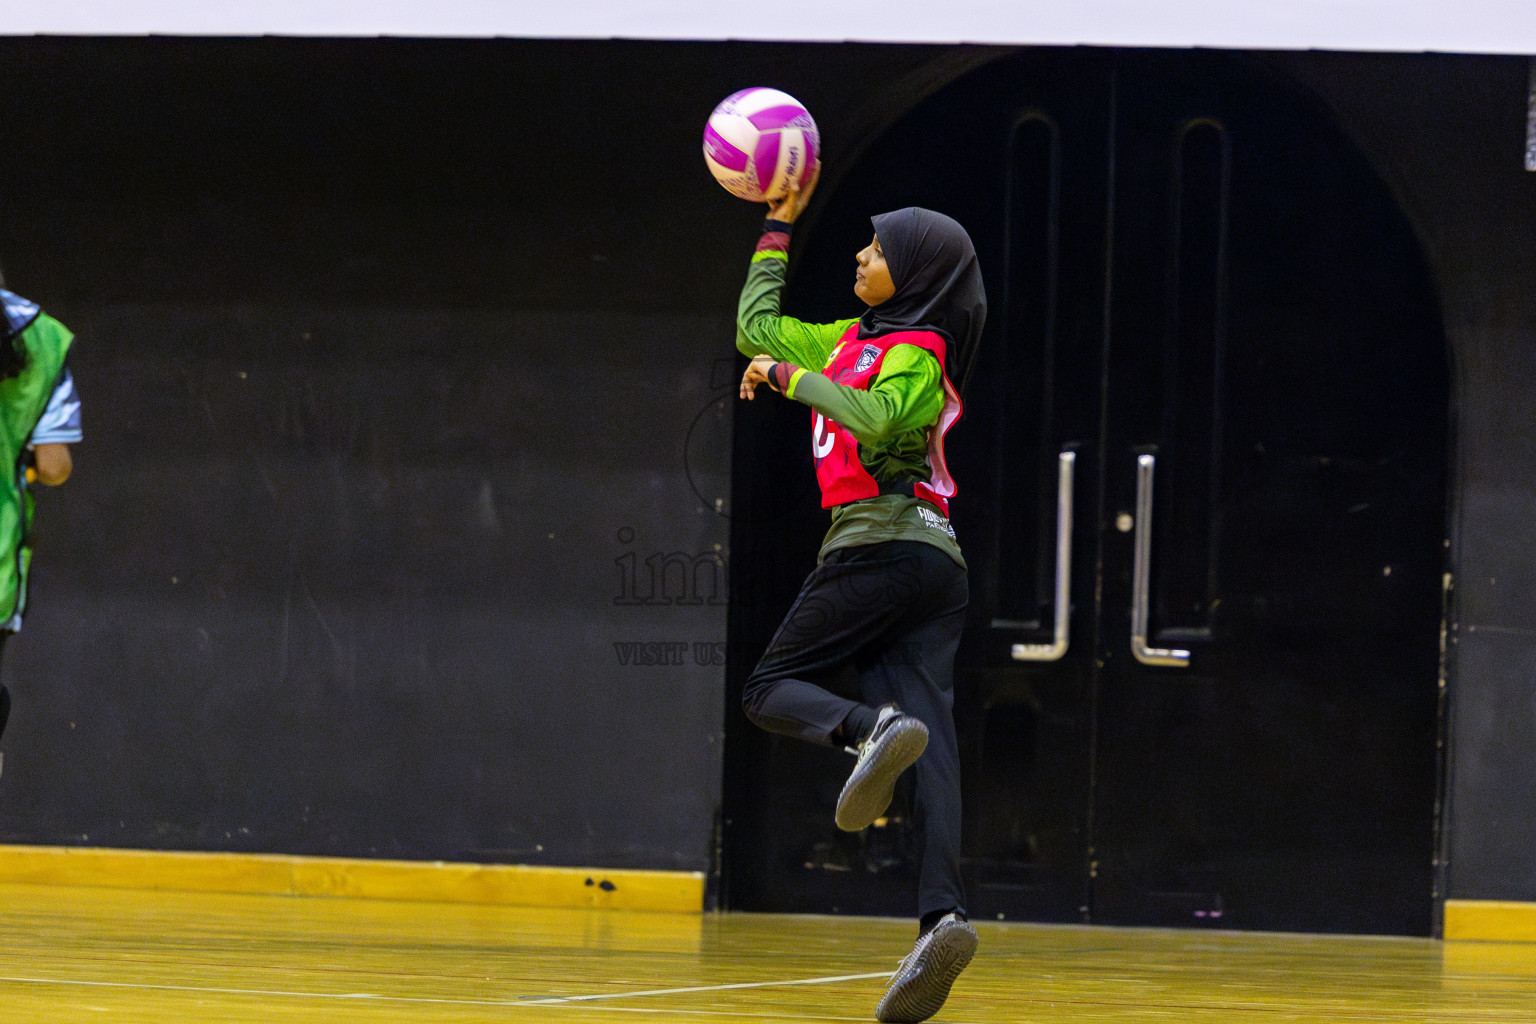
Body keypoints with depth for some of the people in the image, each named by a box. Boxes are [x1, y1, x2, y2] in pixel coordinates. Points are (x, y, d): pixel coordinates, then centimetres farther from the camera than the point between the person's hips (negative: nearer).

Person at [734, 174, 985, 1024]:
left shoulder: (917, 352, -4)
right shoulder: (857, 339, 22)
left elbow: (877, 416, -25)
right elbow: (759, 330, 32)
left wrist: (789, 376, -14)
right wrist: (777, 228, 32)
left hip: (879, 542, -8)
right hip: (935, 563, 8)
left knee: (770, 689, -1)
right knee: (930, 748, -8)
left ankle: (872, 729, -31)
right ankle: (942, 915, -24)